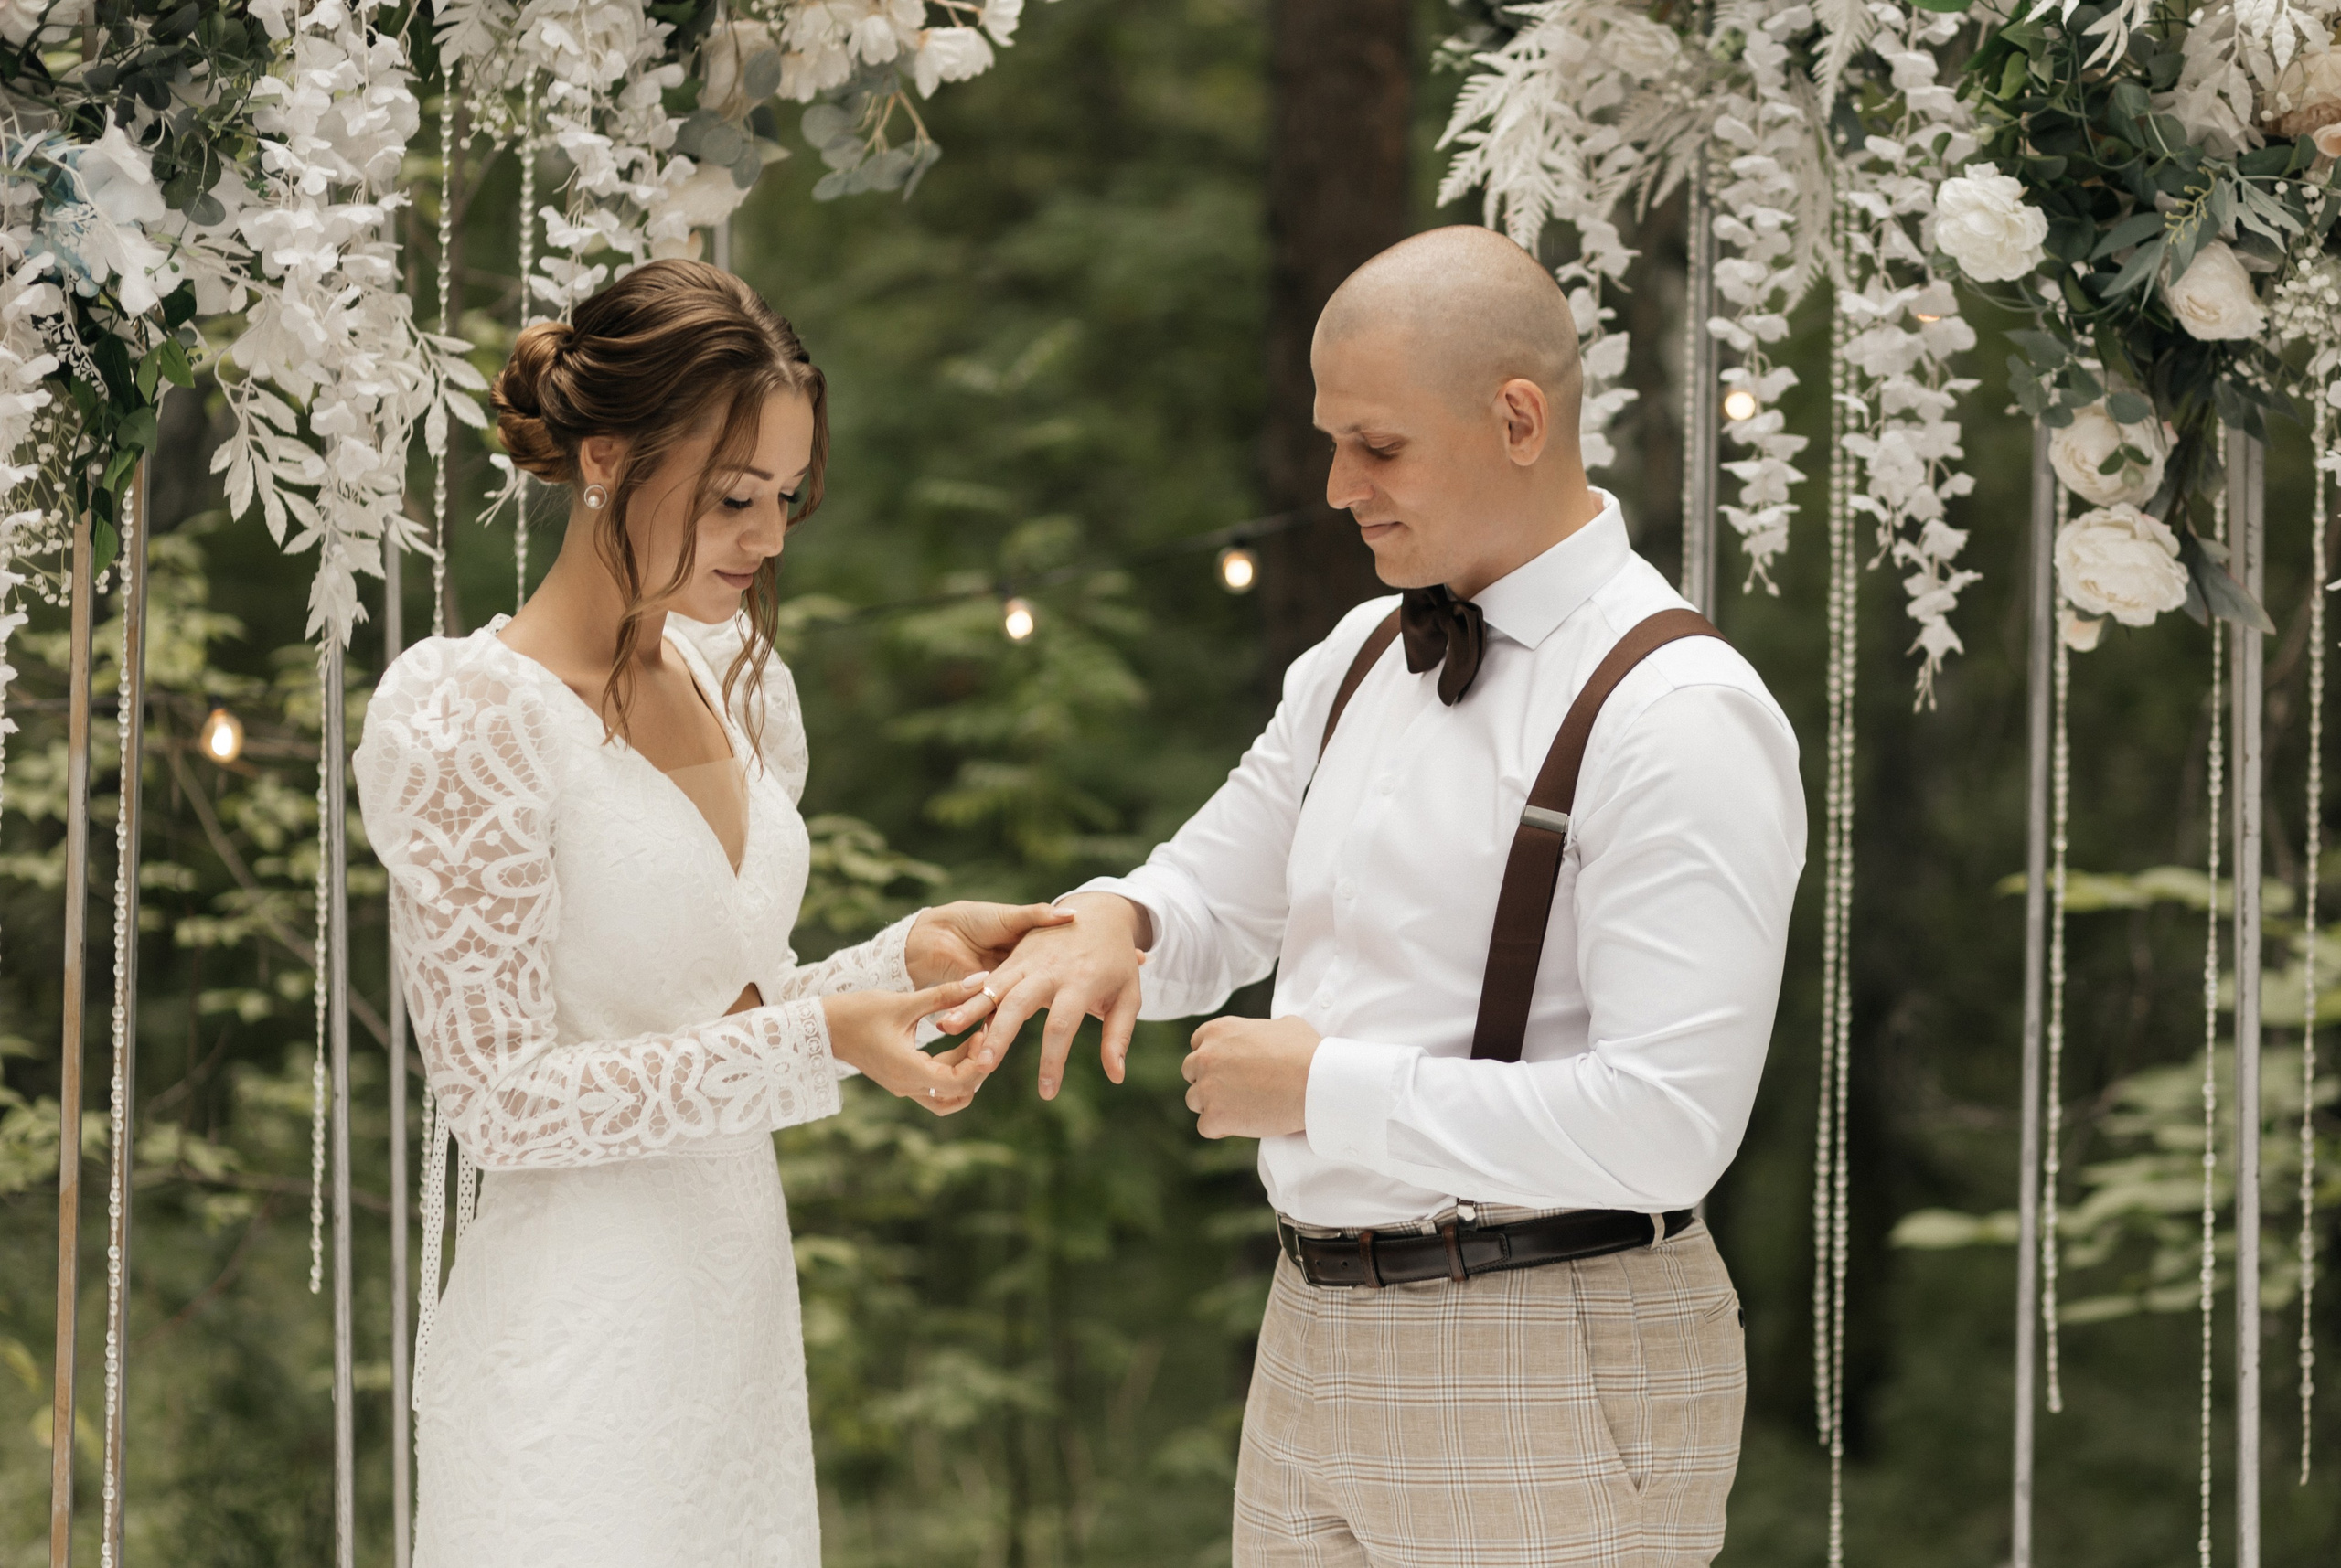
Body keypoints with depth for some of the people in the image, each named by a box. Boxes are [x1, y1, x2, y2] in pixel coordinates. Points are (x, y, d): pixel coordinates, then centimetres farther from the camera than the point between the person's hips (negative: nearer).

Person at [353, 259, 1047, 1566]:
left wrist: (909, 958, -2)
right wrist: (816, 1041, -20)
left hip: (742, 1303, 7)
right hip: (582, 1345, -7)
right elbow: (504, 1092, -16)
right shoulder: (470, 720, -13)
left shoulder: (736, 679, 10)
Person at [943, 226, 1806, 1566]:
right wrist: (1112, 922, -2)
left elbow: (1666, 1126, -24)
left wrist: (1326, 1088, -18)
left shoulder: (1680, 717, -16)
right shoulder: (1360, 659, 10)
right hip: (1318, 1348, 8)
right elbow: (1214, 905, 23)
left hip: (1547, 1382, -7)